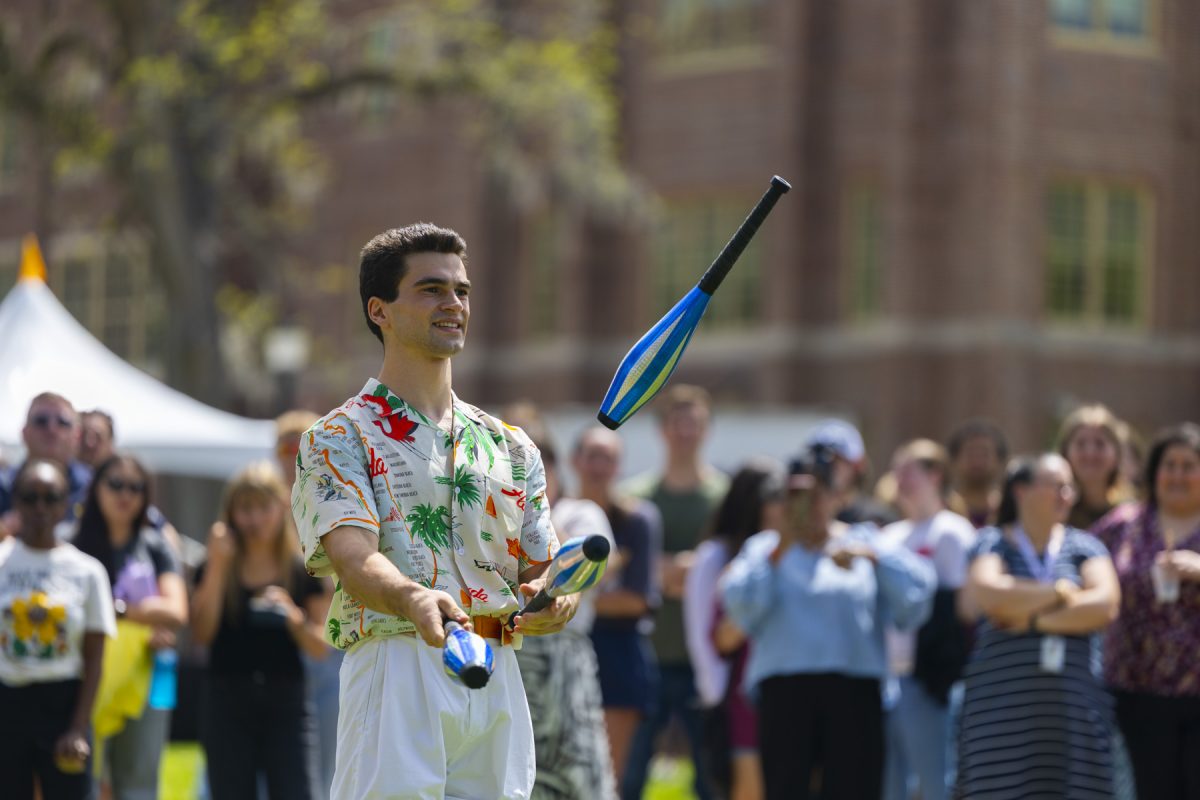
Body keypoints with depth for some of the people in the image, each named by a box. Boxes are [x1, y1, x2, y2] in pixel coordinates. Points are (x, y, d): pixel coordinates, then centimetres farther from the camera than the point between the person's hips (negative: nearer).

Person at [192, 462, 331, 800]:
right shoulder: (215, 568, 6)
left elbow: (321, 648, 3)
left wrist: (294, 618, -17)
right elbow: (202, 633, -8)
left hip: (286, 704, -1)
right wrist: (218, 565, -10)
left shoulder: (305, 571, 4)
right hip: (227, 701, 1)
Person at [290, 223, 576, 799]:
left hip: (501, 682, 5)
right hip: (397, 678, -5)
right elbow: (354, 559, -13)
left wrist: (548, 601, -10)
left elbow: (542, 571, 16)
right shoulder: (339, 438, 3)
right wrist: (414, 599, -35)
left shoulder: (511, 446, 20)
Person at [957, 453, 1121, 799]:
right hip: (1004, 702, -2)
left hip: (1074, 702, 2)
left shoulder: (1084, 546, 13)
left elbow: (1105, 604, -4)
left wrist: (1033, 619, -7)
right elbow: (984, 592, -14)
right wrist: (1059, 593, -4)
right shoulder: (994, 543, 7)